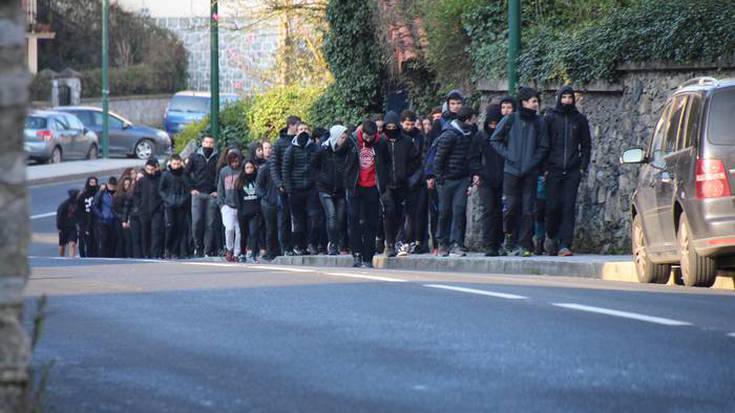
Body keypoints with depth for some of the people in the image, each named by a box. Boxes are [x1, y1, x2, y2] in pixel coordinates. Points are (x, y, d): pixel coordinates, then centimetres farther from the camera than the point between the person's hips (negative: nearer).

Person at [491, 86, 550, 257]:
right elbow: (495, 140, 7)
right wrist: (508, 155, -4)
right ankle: (510, 236, 19)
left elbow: (543, 147, 9)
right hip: (511, 171, -1)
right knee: (511, 207, -3)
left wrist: (534, 161, -5)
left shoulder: (539, 122, 6)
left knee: (528, 209, -3)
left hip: (531, 172, 1)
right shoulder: (510, 120, 2)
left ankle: (525, 244, -2)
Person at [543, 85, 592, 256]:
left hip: (573, 171, 1)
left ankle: (565, 245, -11)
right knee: (553, 206, -2)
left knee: (569, 207, -7)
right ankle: (552, 237, 22)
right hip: (554, 170, -1)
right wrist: (545, 168, -3)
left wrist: (583, 167, 2)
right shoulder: (550, 118, 5)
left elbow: (586, 145, 13)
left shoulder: (580, 119, 9)